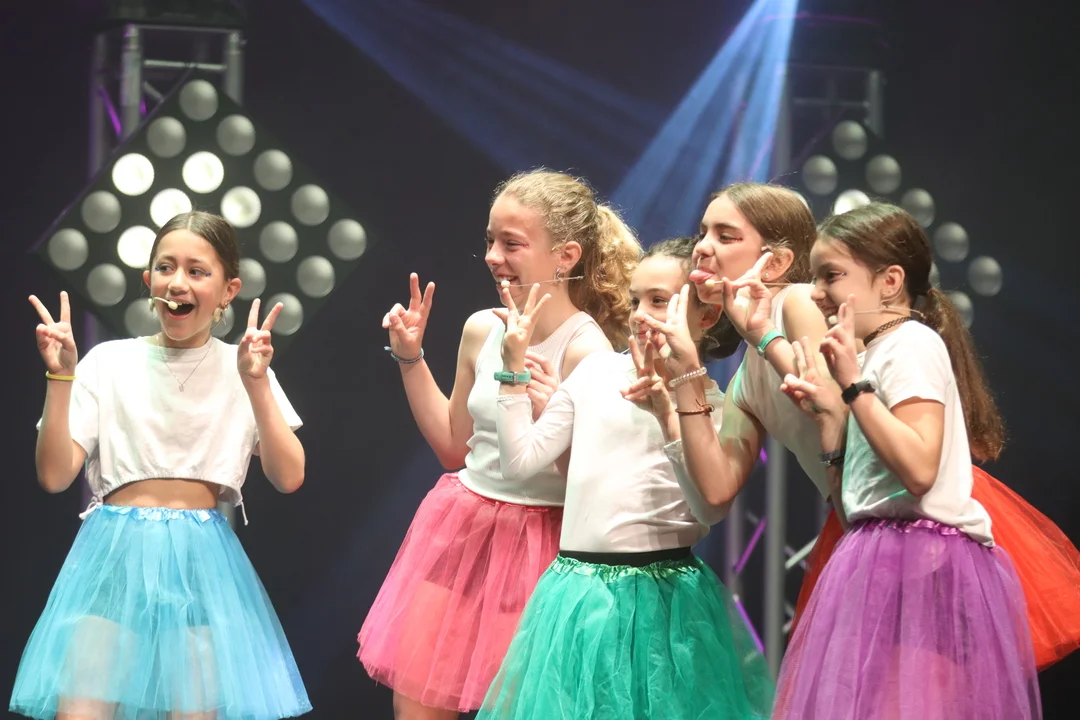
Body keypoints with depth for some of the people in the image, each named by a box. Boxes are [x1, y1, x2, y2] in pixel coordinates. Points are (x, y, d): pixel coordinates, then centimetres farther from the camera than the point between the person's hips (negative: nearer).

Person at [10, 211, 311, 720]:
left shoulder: (242, 368, 7)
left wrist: (256, 385, -11)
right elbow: (54, 476, 1)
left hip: (202, 562, 0)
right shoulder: (109, 362, 6)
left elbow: (288, 478, -2)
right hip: (114, 554, 0)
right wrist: (60, 377, -8)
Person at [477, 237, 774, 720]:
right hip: (576, 589, 4)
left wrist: (669, 416, -22)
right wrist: (514, 368, 3)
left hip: (660, 597, -4)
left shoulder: (709, 404, -3)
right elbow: (519, 463, 7)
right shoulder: (597, 371, 8)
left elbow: (709, 509, -18)